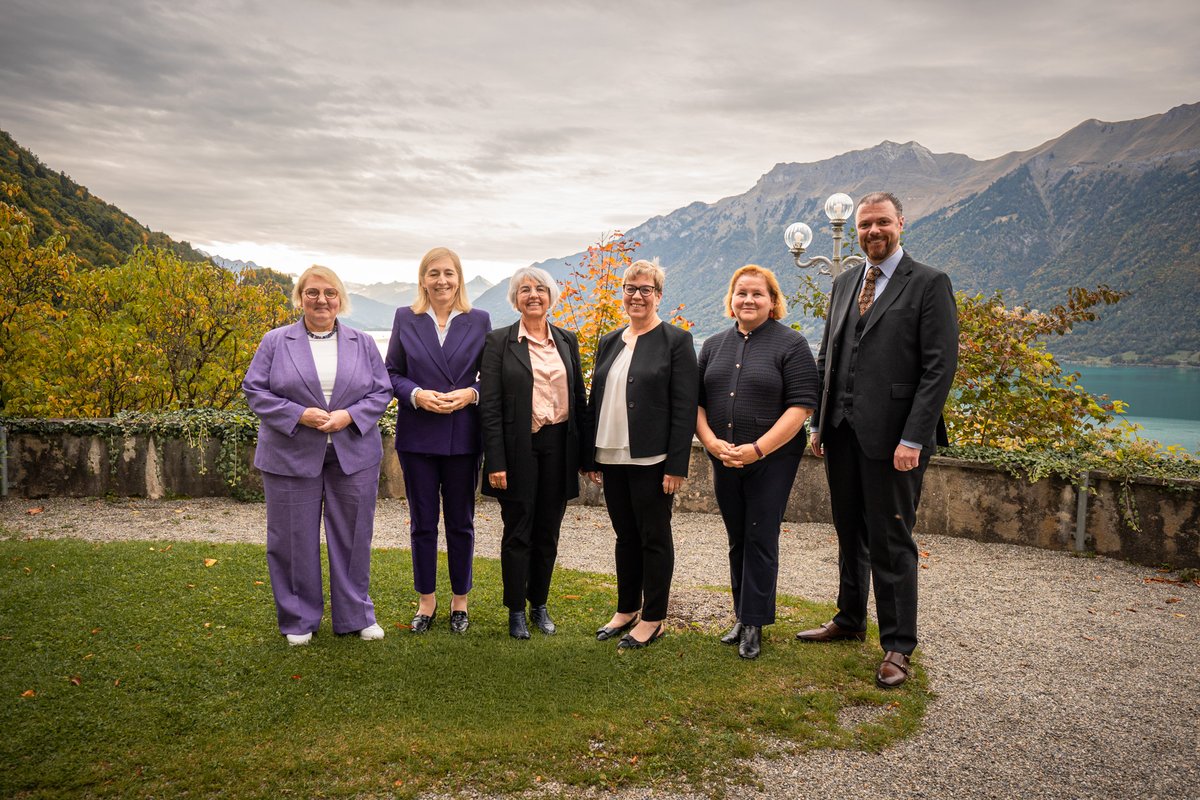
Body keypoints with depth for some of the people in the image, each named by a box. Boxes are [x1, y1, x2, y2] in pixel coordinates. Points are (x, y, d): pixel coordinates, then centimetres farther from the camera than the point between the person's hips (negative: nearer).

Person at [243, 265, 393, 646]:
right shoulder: (275, 342, 2)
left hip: (353, 454, 1)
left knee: (353, 536, 9)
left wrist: (349, 415, -12)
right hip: (292, 456, -1)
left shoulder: (363, 343, 7)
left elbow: (382, 392, 5)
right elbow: (255, 390, -2)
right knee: (294, 539, 6)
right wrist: (299, 415, -15)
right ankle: (299, 620, 23)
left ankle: (356, 614, 24)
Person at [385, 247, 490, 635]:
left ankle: (460, 600, 25)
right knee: (422, 523, 9)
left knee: (461, 523, 9)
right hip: (417, 436, 1)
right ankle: (426, 600, 25)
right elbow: (391, 373, 4)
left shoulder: (479, 320, 3)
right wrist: (416, 394, -14)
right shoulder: (405, 319, 4)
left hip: (463, 437, 0)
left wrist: (470, 394, -15)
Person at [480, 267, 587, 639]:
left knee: (548, 532, 12)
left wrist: (585, 453, 7)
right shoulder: (500, 341, -3)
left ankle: (539, 605, 27)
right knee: (517, 532, 5)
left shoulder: (567, 341, 9)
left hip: (559, 446, 3)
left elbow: (579, 398, 11)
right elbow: (489, 405, -7)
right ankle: (516, 611, 19)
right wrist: (495, 462, -13)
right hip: (518, 448, -3)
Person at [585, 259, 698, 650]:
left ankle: (652, 619, 17)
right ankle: (626, 610, 29)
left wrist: (676, 466, -15)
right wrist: (591, 456, 11)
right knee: (625, 537, 16)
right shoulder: (609, 343, 13)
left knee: (654, 538, 5)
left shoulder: (676, 340, -6)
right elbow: (596, 401, 15)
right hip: (612, 458, 6)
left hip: (651, 460, -6)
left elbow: (684, 408, -10)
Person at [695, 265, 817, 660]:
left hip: (772, 459, -5)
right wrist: (711, 441, -8)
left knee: (760, 539, 0)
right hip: (724, 460, 5)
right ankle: (742, 615, 24)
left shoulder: (791, 344, -6)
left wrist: (758, 449, -19)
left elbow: (801, 405, -13)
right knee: (737, 540, 12)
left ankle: (754, 624, 11)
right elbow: (696, 400, 9)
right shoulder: (714, 345, 10)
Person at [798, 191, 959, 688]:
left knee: (890, 542, 2)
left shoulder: (928, 285, -5)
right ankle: (849, 620, 34)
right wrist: (820, 424, 9)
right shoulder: (844, 284, 14)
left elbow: (939, 368, -11)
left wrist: (913, 438, -17)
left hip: (891, 437, -6)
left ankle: (897, 647, 15)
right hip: (842, 432, 6)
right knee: (850, 534, 18)